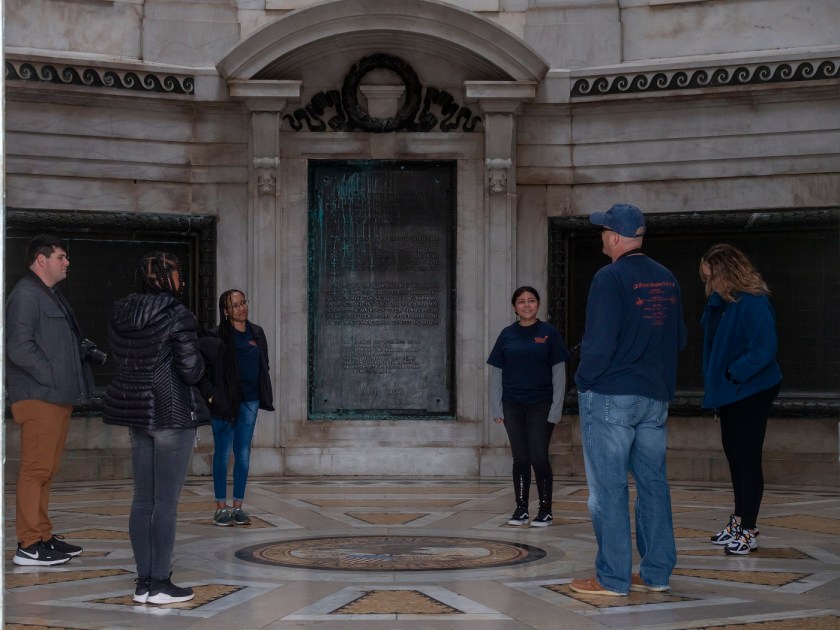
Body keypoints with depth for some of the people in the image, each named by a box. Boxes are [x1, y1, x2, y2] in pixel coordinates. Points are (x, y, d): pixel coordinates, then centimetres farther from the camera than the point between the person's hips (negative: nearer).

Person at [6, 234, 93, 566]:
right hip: (38, 398, -10)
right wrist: (52, 377, -17)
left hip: (58, 398, 10)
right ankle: (29, 545, -6)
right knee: (36, 468, -8)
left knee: (46, 469, 13)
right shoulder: (26, 294, -10)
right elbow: (19, 346, -18)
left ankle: (42, 536, 20)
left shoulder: (51, 295, 21)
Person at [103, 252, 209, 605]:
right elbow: (191, 371, -14)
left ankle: (144, 581, 13)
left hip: (136, 413, 7)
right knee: (166, 501, -3)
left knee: (142, 499, 9)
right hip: (172, 413, -7)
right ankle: (160, 584, -1)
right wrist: (198, 359, 6)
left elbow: (122, 362, 15)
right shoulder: (177, 316, -12)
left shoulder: (121, 316, 9)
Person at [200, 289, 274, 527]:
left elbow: (264, 365, 19)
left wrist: (263, 395, 10)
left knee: (243, 453, 7)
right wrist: (210, 395, -14)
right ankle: (221, 507, 5)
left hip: (249, 401, 5)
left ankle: (238, 506, 13)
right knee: (223, 452, 0)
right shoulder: (216, 337, -8)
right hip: (224, 401, -5)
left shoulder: (256, 333, 10)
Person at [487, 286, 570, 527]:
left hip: (541, 405, -2)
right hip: (513, 406, 2)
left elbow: (559, 372, 0)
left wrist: (556, 408, -6)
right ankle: (521, 508, 16)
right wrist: (496, 408, 4)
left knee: (539, 457, -4)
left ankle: (545, 509, 8)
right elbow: (496, 373, 9)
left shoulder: (549, 333, 0)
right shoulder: (507, 334, 6)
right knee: (520, 459, 8)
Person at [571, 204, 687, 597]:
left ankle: (612, 577, 1)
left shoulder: (610, 278, -13)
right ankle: (656, 573, 14)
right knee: (653, 483, 11)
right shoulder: (667, 280, 9)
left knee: (608, 487, -1)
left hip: (610, 397, -7)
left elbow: (599, 343, -18)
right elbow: (679, 340, 15)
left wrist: (584, 380, -4)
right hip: (656, 397, 7)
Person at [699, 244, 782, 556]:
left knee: (747, 458, -4)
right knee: (733, 452, 17)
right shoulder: (718, 301, 2)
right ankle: (739, 520, 31)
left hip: (751, 391, -9)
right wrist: (714, 381, 4)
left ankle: (748, 531, 5)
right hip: (728, 391, 9)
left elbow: (764, 349, -26)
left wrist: (734, 373, -22)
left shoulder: (753, 304, -23)